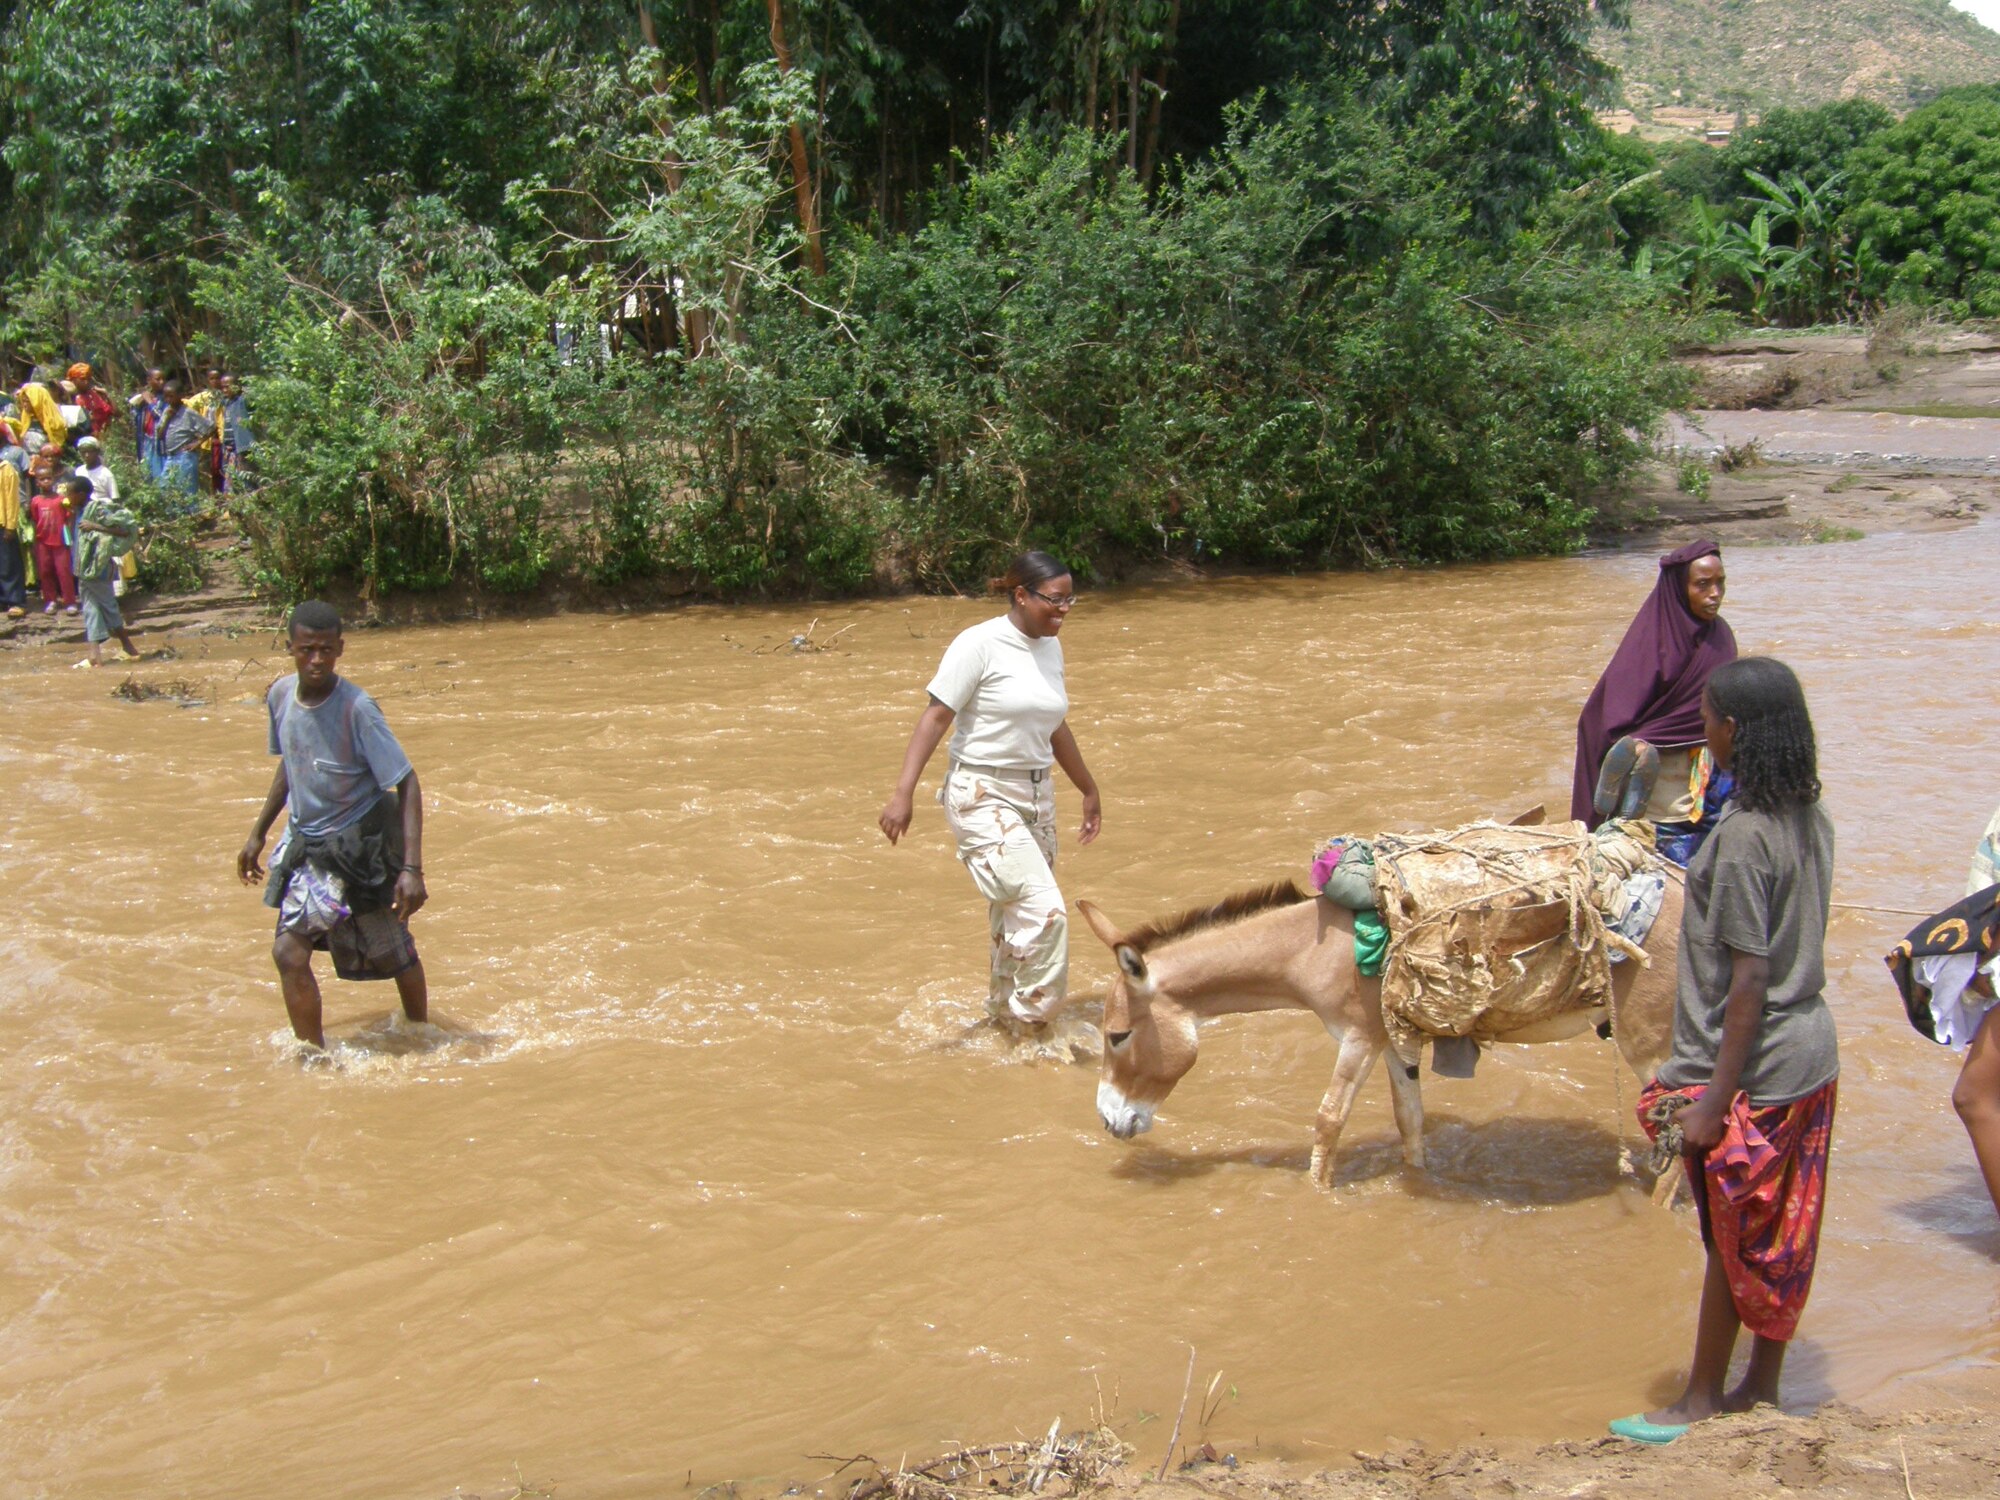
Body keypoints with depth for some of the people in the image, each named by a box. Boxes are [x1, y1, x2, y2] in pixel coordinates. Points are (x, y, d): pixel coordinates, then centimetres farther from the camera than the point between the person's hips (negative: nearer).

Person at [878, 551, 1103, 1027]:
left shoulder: (1050, 647, 10)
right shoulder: (980, 645, -12)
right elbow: (936, 717, -14)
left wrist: (1089, 790, 29)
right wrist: (903, 794, -21)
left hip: (1035, 797, 7)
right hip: (983, 797, -7)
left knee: (1016, 916, 12)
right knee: (1044, 911, -16)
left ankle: (1003, 1014, 28)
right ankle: (1032, 1021, -3)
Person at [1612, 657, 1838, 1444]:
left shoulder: (1744, 835, -23)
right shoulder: (1811, 818, 3)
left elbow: (1749, 977, -23)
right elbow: (1796, 949, 10)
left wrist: (1713, 1100, -18)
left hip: (1754, 1068, -8)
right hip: (1811, 1057, 8)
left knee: (1731, 1238, 7)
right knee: (1779, 1235, 17)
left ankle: (1702, 1400, 21)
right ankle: (1762, 1386, 30)